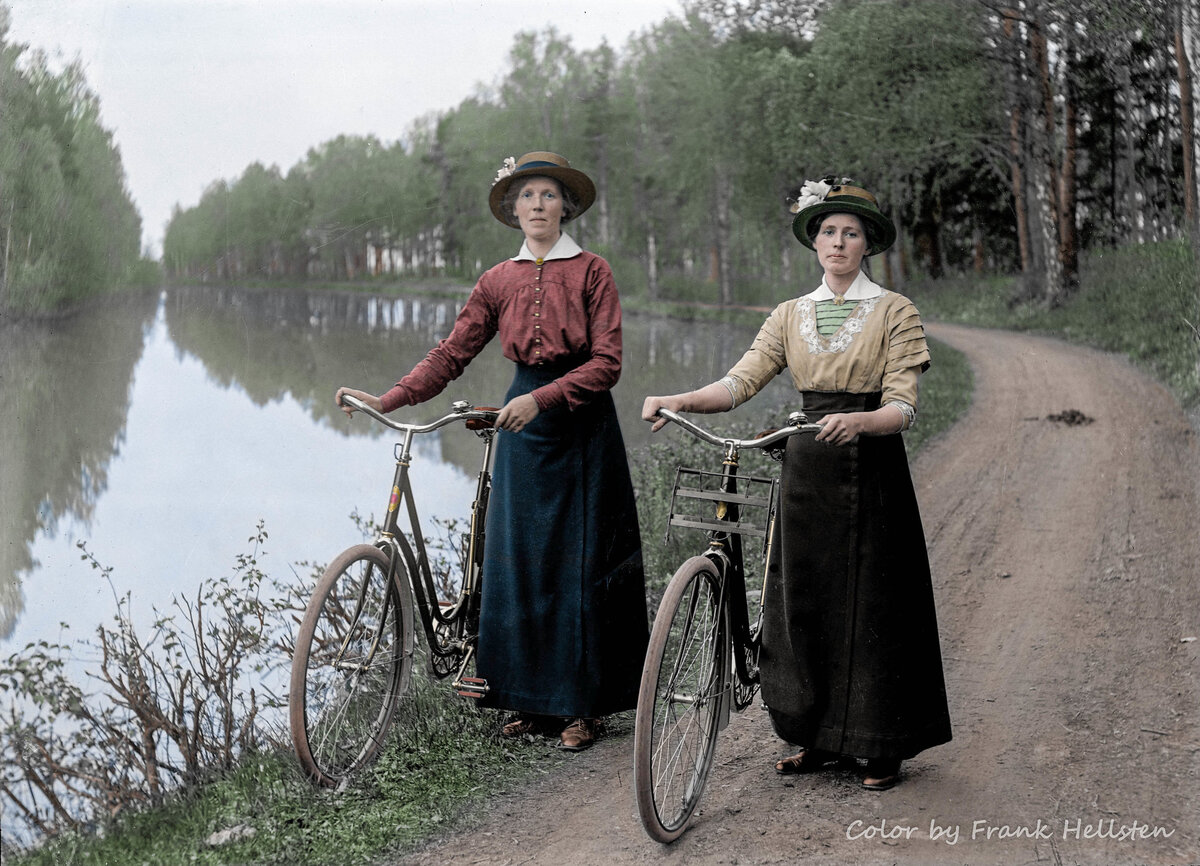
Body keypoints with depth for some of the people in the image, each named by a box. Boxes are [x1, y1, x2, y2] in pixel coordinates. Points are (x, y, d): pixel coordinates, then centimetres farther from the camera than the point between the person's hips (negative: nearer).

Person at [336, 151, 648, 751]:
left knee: (580, 564, 0)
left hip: (581, 425, -3)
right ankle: (532, 700, 15)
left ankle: (581, 704, 10)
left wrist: (541, 398, -22)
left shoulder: (591, 271, -2)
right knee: (518, 561, 3)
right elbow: (451, 354, 4)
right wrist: (386, 400, -7)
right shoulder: (498, 281, 8)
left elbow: (606, 362, -10)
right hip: (522, 425, 4)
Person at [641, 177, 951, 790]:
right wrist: (678, 400, -19)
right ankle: (818, 738, 20)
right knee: (804, 601, 7)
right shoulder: (791, 315, 10)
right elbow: (742, 380, -3)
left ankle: (880, 748, 12)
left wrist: (859, 420, -32)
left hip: (871, 469, -4)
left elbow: (902, 407, -11)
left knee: (871, 605, 0)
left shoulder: (895, 313, -2)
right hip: (806, 470, 4)